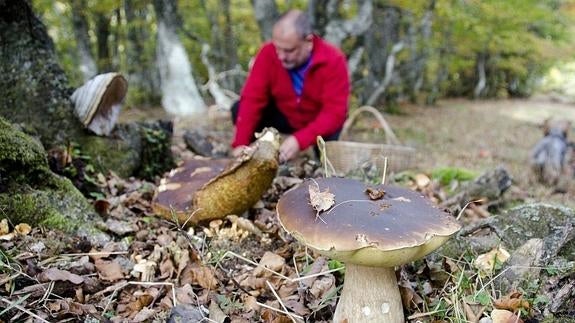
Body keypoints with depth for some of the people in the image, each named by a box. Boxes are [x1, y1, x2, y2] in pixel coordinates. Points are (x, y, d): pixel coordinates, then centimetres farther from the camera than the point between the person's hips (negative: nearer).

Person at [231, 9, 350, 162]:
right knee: (239, 109, -18)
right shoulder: (268, 53, -22)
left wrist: (299, 140, -46)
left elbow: (334, 113, -33)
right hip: (284, 116, 2)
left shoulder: (333, 61, -29)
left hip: (321, 121, -1)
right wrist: (240, 143, -34)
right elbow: (252, 99, -24)